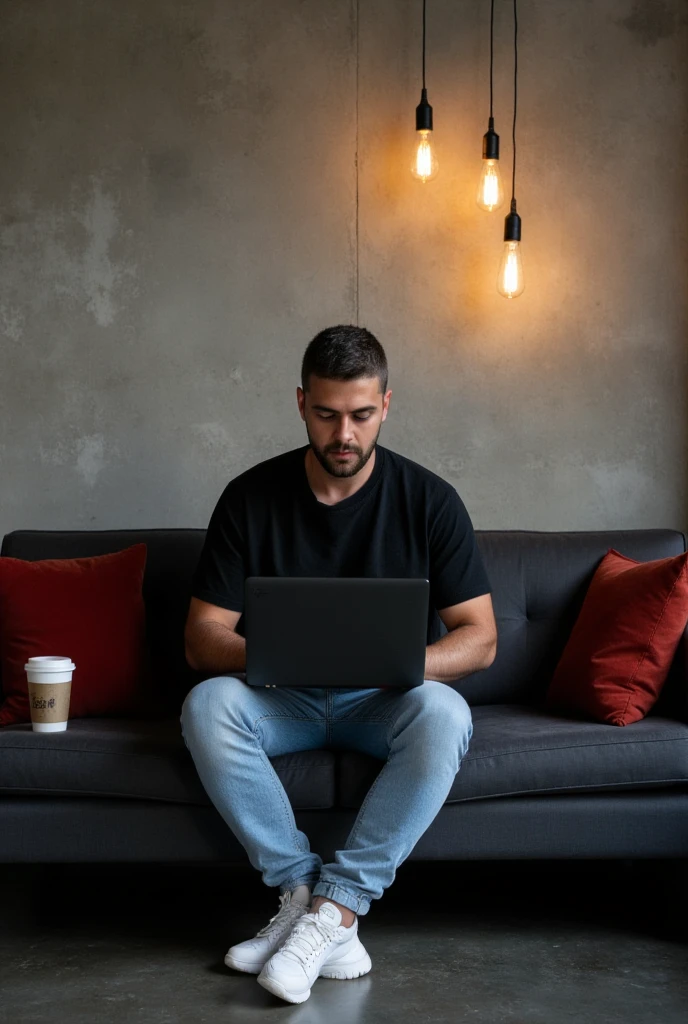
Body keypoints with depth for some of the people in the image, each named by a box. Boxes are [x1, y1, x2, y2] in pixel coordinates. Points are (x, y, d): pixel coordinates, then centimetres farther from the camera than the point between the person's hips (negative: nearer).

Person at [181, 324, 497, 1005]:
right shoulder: (251, 497, -4)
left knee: (443, 713, -35)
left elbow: (480, 637, -6)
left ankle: (334, 907, -31)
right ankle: (305, 894, -27)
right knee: (207, 704, -31)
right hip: (281, 699, 1)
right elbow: (202, 638, -5)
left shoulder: (429, 500, -5)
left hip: (385, 702, -1)